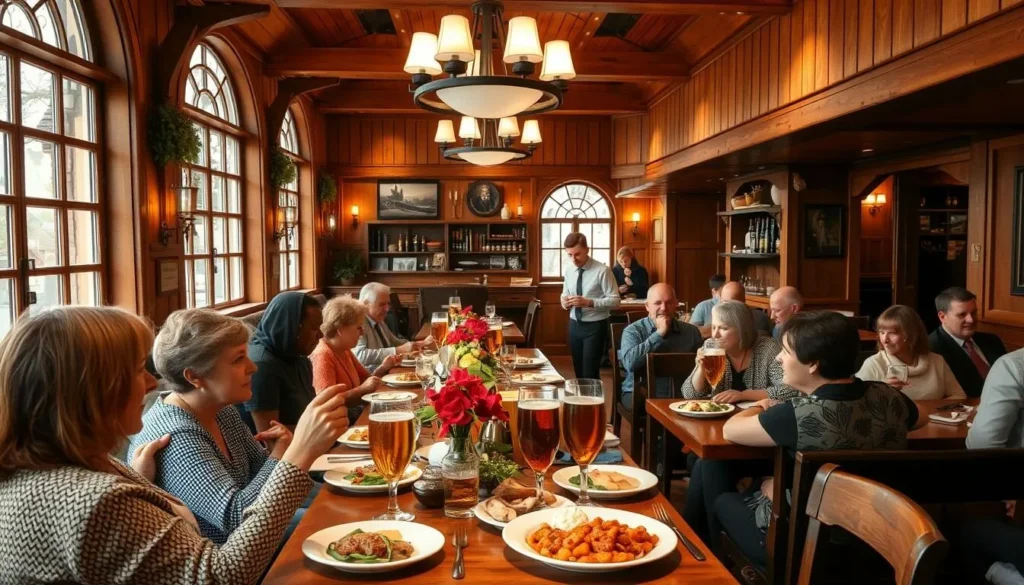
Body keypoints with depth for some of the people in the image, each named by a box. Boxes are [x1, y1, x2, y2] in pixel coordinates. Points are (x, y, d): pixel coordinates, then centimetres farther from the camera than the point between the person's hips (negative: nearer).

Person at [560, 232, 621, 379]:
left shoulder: (602, 271, -14)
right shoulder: (569, 272, 5)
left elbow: (614, 300, -16)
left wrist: (588, 302, -28)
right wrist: (564, 302, -10)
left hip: (595, 326, -6)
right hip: (574, 325, 6)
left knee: (590, 373, -5)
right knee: (579, 371, 15)